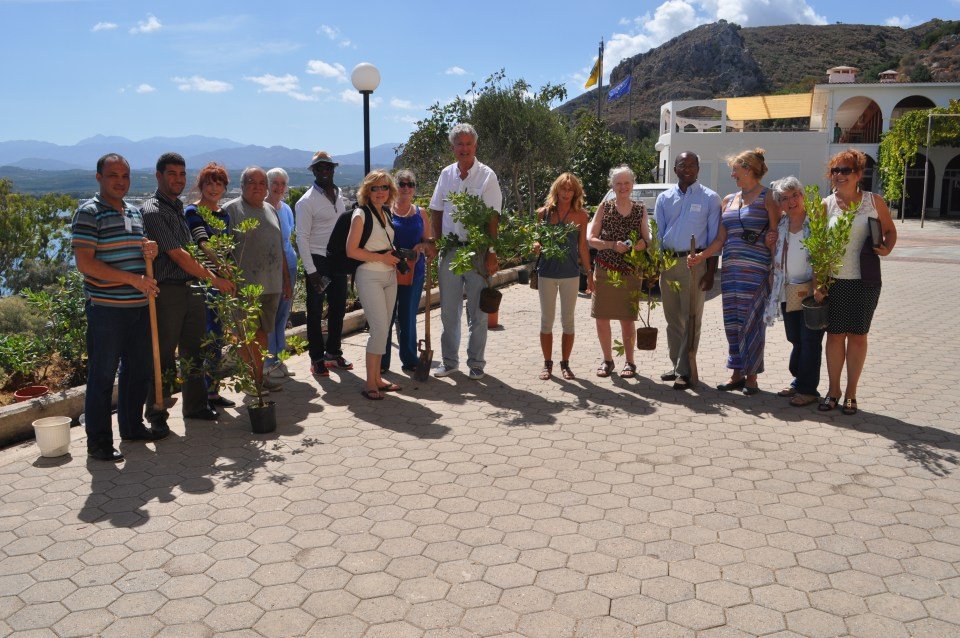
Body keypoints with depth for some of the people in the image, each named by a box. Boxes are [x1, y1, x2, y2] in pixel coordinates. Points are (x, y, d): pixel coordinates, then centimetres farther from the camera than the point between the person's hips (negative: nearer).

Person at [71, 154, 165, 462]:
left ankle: (132, 426, 32)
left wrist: (151, 250, 1)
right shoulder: (89, 213, -8)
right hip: (106, 308, -7)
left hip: (140, 306, 7)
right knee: (102, 375, 0)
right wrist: (132, 279, -21)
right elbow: (85, 263, -16)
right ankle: (98, 442, 10)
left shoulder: (135, 213, 15)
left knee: (138, 369, 16)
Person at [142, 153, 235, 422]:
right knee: (164, 357, 0)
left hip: (191, 289, 8)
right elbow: (178, 256, -16)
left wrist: (214, 272, 12)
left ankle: (196, 405, 26)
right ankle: (157, 414, 12)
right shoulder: (152, 211, -12)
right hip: (167, 291, -8)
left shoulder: (179, 208, 16)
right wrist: (213, 279, -11)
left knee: (193, 353, 15)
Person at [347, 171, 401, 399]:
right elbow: (351, 250, -13)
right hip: (369, 277, -7)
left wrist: (394, 256, 5)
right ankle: (370, 383, -4)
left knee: (383, 329, 10)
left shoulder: (387, 213, 12)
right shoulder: (361, 215, -9)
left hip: (389, 276, 7)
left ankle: (377, 377, 18)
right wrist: (381, 257, -14)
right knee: (380, 329, -12)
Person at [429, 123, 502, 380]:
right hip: (450, 250, 4)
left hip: (477, 250, -4)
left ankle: (476, 363, 15)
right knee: (449, 310, 11)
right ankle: (449, 361, 22)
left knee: (477, 312, 4)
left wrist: (491, 252, -13)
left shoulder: (486, 175, -4)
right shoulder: (446, 174, 9)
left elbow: (493, 217, -8)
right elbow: (436, 212, 14)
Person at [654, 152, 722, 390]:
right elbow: (657, 234, 10)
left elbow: (714, 237, -1)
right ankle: (675, 364, 21)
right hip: (667, 261, 4)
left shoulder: (709, 198, 1)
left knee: (691, 317, -4)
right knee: (672, 317, 11)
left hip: (694, 261, -4)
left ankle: (685, 370, 0)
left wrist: (711, 271, -7)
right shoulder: (664, 198, 10)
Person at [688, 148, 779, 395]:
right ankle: (737, 374, 17)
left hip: (756, 271, -6)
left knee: (753, 323, -2)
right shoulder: (729, 200, 16)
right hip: (730, 270, 6)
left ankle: (751, 376, 9)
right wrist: (701, 256, -2)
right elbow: (721, 238, 13)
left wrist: (775, 270, -12)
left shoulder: (767, 198, -1)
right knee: (732, 323, 7)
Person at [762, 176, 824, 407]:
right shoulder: (780, 226, 11)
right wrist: (771, 246, 0)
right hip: (788, 293, 6)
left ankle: (808, 388, 8)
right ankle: (798, 381, 26)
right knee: (796, 339, 14)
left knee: (809, 340, 0)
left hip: (811, 292, -5)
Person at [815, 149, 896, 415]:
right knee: (835, 334, 5)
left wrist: (886, 249, -9)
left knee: (857, 335, 6)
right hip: (834, 280, 1)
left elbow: (890, 231, 13)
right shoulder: (826, 205, 2)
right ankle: (833, 390, 19)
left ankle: (851, 393, 18)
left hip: (865, 280, 0)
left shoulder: (874, 201, 1)